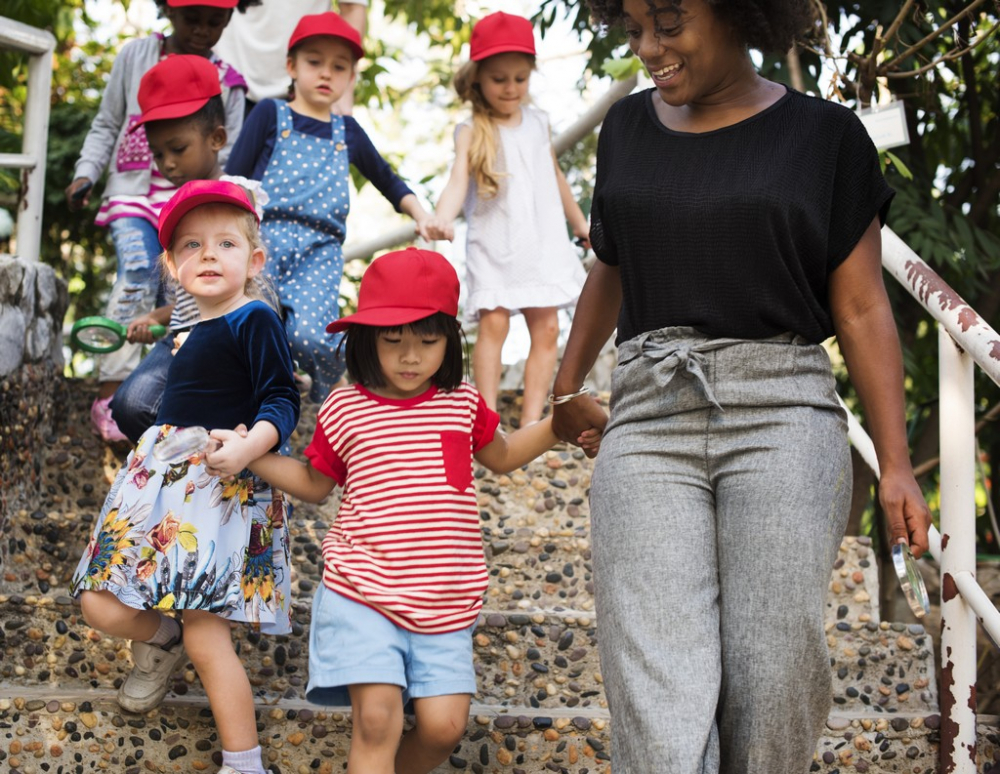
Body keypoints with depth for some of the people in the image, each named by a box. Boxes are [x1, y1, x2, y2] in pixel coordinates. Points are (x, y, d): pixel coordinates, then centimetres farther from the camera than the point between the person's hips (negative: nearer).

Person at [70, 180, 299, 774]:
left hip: (225, 484, -8)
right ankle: (161, 641, 36)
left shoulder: (255, 320, -9)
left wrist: (248, 447, -31)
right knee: (103, 609, 3)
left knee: (206, 636, -12)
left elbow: (282, 401, -16)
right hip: (160, 476, 8)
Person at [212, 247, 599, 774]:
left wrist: (560, 424, 13)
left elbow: (501, 456, 26)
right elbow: (315, 484, 17)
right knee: (377, 718, -16)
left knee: (444, 725, -2)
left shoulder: (463, 404, 6)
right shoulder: (343, 411, 1)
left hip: (445, 603, 3)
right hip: (363, 594, -2)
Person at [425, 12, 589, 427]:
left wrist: (580, 223, 31)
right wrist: (442, 219, -40)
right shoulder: (472, 132, -5)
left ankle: (531, 420, 3)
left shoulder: (538, 122, 9)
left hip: (543, 242, 4)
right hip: (493, 246, -4)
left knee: (546, 328, -1)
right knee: (493, 322, -15)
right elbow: (458, 179, -21)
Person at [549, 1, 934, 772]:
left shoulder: (826, 137, 4)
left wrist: (897, 463, -4)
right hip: (651, 427, 2)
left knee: (774, 689, -10)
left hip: (782, 420, -2)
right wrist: (566, 390, 35)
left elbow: (862, 310, 3)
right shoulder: (629, 129, 14)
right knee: (658, 699, -12)